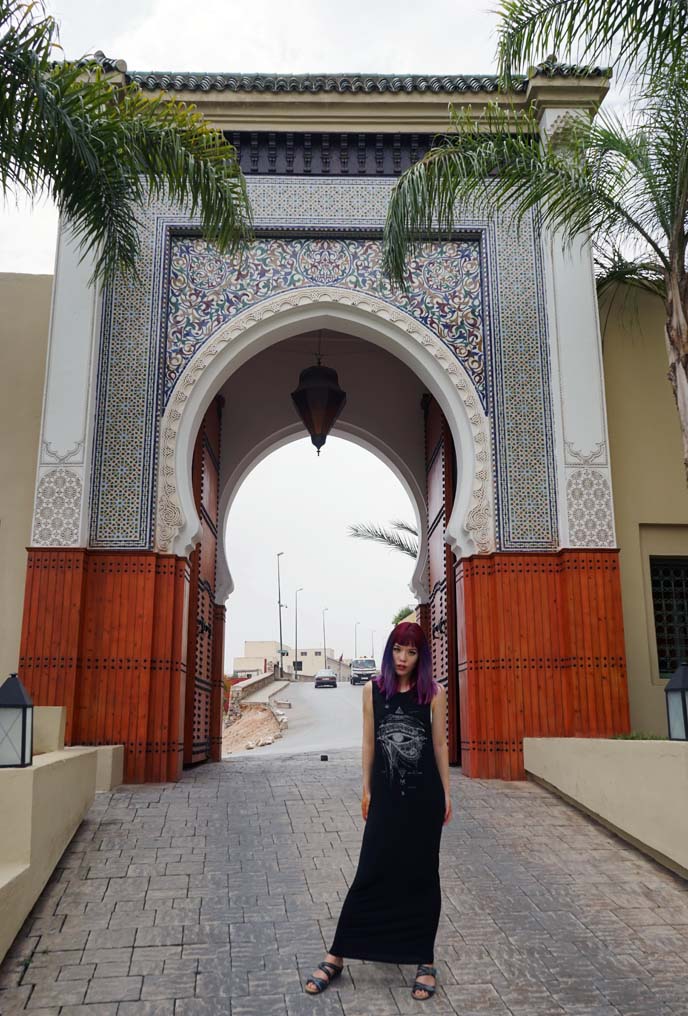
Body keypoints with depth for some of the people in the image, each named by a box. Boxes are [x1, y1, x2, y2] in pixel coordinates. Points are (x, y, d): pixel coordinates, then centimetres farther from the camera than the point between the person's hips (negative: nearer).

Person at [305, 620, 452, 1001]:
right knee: (371, 873, 3)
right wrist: (366, 790, 8)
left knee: (421, 875, 9)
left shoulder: (433, 692, -3)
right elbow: (369, 742, 6)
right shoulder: (373, 689, 0)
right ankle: (336, 956, 15)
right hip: (387, 794, 1)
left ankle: (424, 960, 23)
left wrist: (446, 795, 3)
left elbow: (440, 745, 2)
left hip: (424, 794, 0)